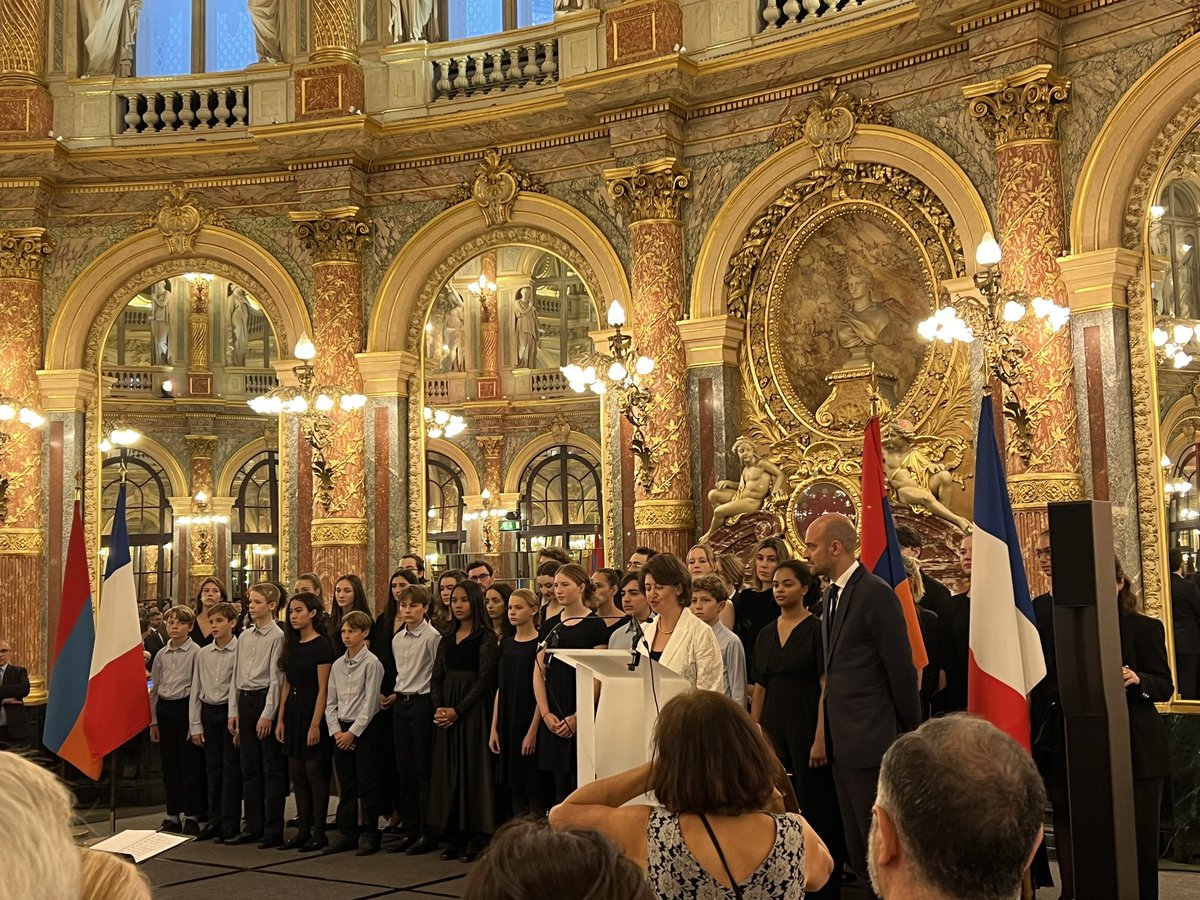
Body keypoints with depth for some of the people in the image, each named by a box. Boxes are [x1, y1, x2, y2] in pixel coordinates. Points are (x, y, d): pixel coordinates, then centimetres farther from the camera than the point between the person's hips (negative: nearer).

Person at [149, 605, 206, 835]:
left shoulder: (195, 652, -6)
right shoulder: (161, 655, 11)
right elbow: (154, 688, 16)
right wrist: (153, 721, 13)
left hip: (186, 706, -6)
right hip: (164, 708, 6)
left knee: (189, 763, -3)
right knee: (169, 764, 9)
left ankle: (192, 816, 5)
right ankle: (173, 816, 17)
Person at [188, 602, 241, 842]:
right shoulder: (203, 653, 8)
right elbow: (196, 689, 11)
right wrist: (195, 724, 8)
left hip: (231, 711, -5)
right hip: (209, 712, 5)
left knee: (231, 768, -2)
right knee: (213, 768, 10)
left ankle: (230, 824, 4)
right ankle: (214, 820, 18)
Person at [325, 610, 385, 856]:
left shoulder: (371, 663, -9)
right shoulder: (337, 665, 10)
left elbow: (370, 702, -12)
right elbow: (331, 702, 10)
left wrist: (353, 732, -13)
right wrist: (336, 730, -2)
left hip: (364, 728, -6)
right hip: (341, 729, 6)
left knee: (367, 785, -2)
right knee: (345, 785, 10)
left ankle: (369, 834, 5)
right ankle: (346, 832, 17)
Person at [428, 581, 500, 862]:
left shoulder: (486, 637, -5)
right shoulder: (447, 639, 15)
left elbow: (485, 678, -12)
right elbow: (436, 678, 12)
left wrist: (457, 710, -15)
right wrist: (438, 707, -6)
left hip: (473, 709, -6)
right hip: (446, 710, 6)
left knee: (473, 768, -4)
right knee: (448, 770, 6)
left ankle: (476, 837, 1)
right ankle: (454, 836, 12)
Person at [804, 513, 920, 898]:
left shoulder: (875, 593, -15)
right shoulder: (832, 595, 12)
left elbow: (901, 668, -13)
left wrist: (911, 733, -8)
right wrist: (827, 732, 12)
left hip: (871, 739, -9)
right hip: (843, 740, 9)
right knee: (856, 843, 16)